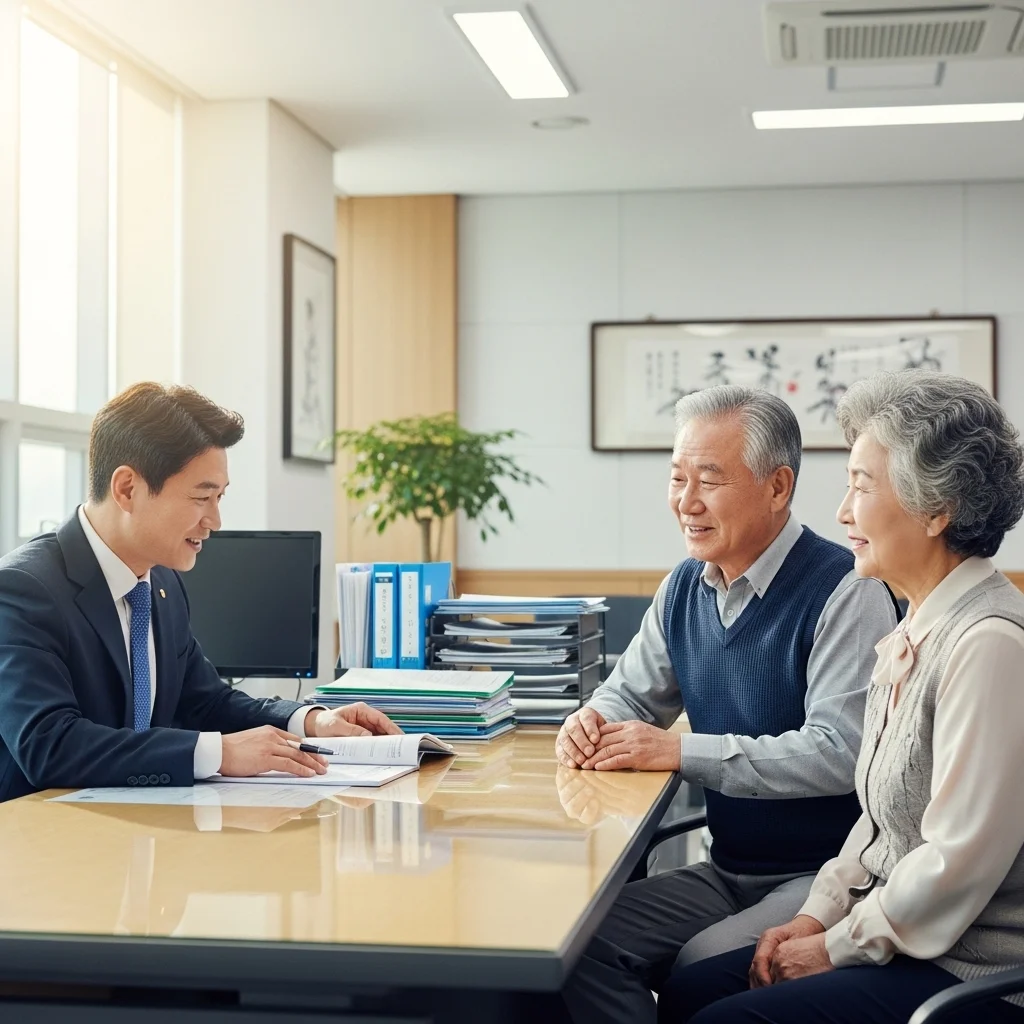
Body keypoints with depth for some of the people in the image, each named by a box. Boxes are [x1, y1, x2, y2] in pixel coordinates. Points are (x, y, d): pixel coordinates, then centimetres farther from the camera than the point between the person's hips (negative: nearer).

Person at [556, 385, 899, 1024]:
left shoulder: (845, 593, -15)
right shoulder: (684, 590, 9)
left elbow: (839, 754, -23)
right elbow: (630, 695, 20)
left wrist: (682, 750, -24)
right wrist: (591, 726, -6)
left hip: (829, 875, -6)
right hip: (729, 871, 6)